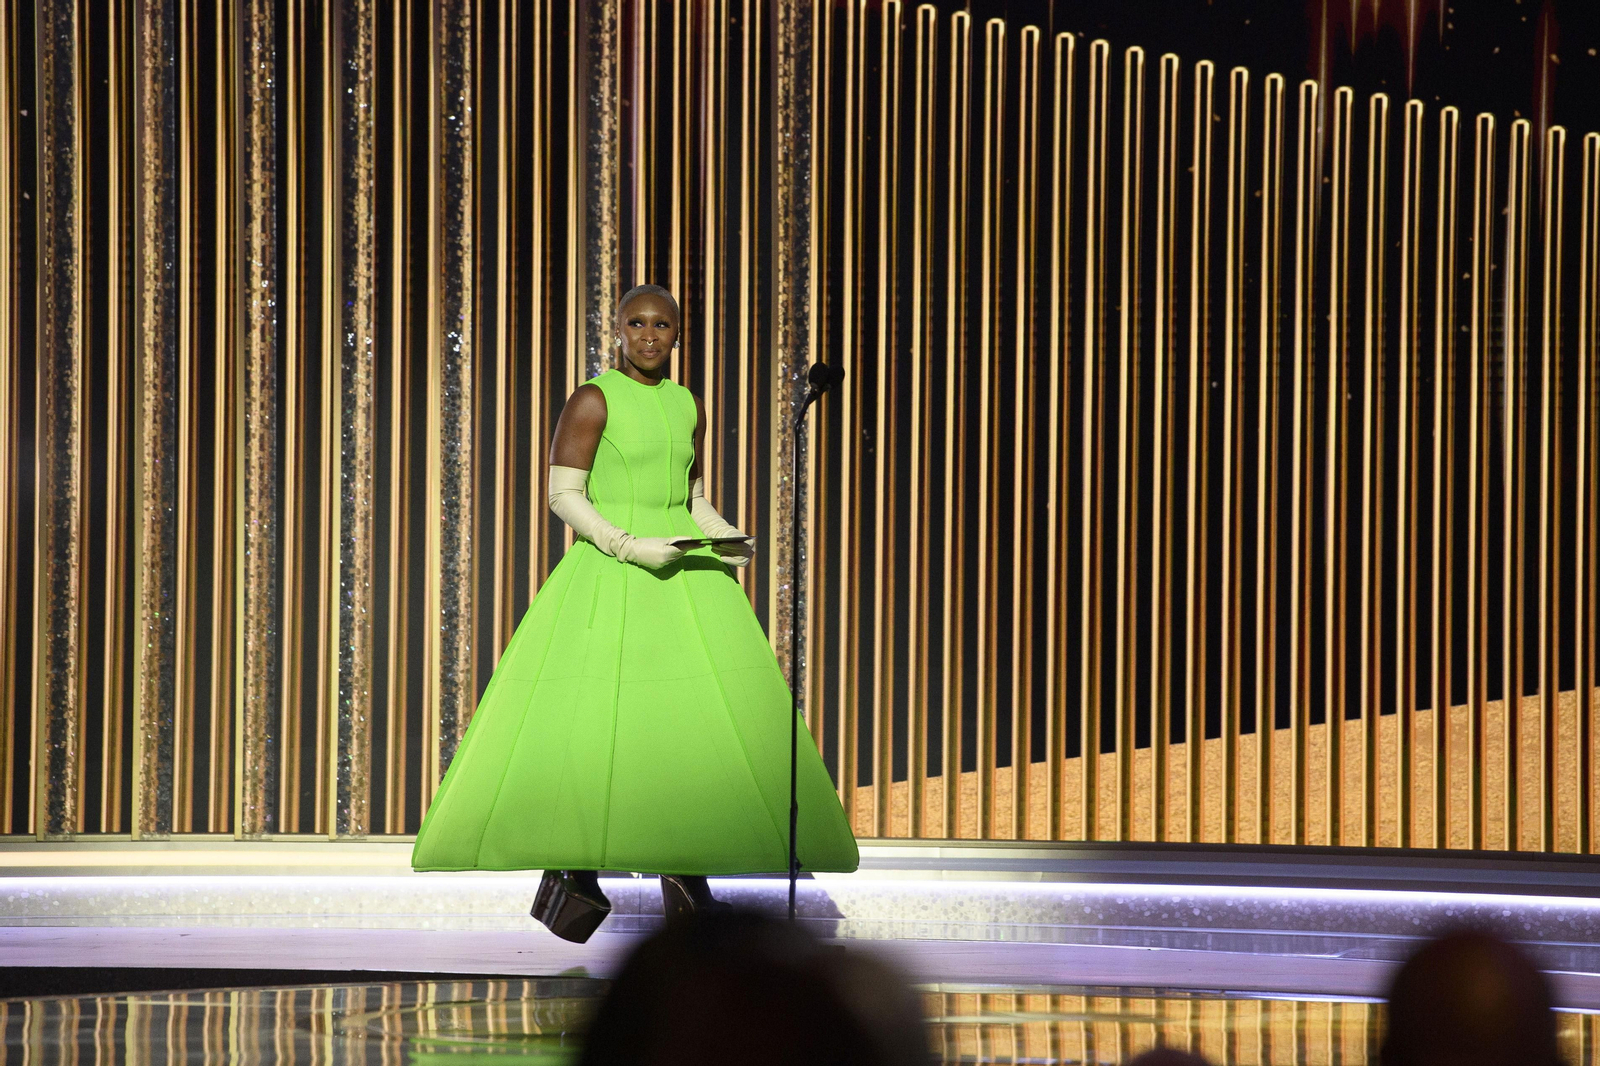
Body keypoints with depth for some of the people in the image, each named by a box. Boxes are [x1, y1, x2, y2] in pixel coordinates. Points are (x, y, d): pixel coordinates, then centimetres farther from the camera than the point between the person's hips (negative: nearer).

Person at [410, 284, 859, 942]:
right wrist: (632, 548, -19)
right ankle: (575, 874, 0)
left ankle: (686, 874, 2)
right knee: (587, 715, -13)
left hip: (683, 573, 5)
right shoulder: (592, 400, -4)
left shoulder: (688, 406, 14)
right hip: (607, 569, -5)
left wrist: (729, 540, 1)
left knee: (701, 713, -6)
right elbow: (563, 496, -8)